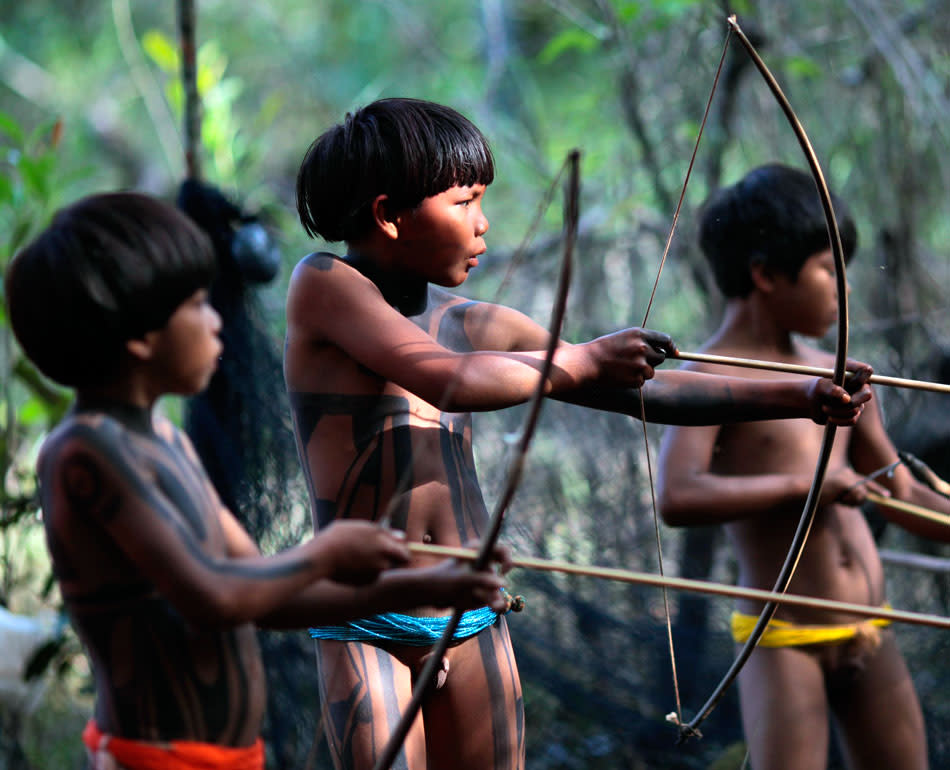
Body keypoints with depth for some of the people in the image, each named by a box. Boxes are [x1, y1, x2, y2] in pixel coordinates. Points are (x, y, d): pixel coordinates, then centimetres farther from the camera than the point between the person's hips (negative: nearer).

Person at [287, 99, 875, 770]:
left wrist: (801, 398, -2)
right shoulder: (322, 285, -8)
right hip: (369, 632, -6)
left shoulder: (472, 324, 8)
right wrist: (585, 360, -12)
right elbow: (445, 380, -24)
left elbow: (641, 389, 6)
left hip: (476, 625, 6)